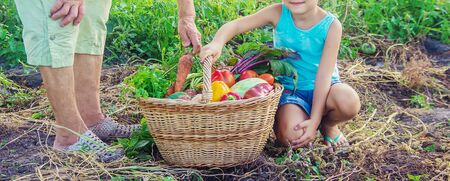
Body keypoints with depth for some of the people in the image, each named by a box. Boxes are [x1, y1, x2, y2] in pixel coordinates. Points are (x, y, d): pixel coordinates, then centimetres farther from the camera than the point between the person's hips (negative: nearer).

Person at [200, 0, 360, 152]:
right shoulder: (278, 13, -12)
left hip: (322, 88, 1)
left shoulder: (331, 25, -16)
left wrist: (314, 121, -24)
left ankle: (329, 125, 2)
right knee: (292, 137, -29)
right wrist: (216, 44, -36)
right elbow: (236, 24, -13)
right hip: (289, 88, 0)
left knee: (349, 103, -34)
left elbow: (324, 75, -19)